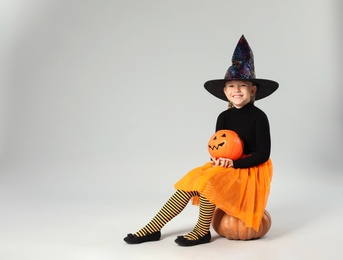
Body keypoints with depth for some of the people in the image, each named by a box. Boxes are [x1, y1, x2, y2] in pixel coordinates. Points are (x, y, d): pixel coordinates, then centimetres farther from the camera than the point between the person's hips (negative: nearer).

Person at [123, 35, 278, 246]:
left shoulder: (258, 117, -14)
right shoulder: (224, 117, 3)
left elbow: (263, 154, -15)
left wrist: (234, 163, -22)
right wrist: (219, 160, -15)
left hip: (251, 170, -6)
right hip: (228, 167, 6)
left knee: (208, 180, -28)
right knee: (192, 179, -13)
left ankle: (202, 231, -9)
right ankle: (153, 228, -10)